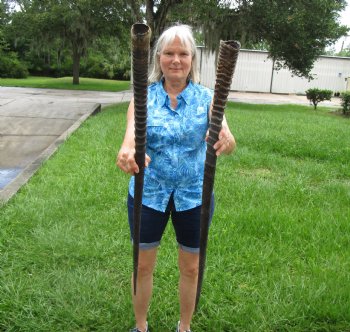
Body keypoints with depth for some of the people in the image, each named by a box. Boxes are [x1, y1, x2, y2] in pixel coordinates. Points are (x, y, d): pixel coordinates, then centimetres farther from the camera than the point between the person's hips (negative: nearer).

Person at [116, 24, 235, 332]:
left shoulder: (206, 98, -8)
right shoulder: (144, 96, -7)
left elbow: (227, 139, -24)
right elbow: (132, 132, -26)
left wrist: (226, 141, -49)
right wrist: (127, 151, -50)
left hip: (194, 195, 0)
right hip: (148, 192, 0)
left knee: (191, 268, 16)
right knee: (143, 266, 15)